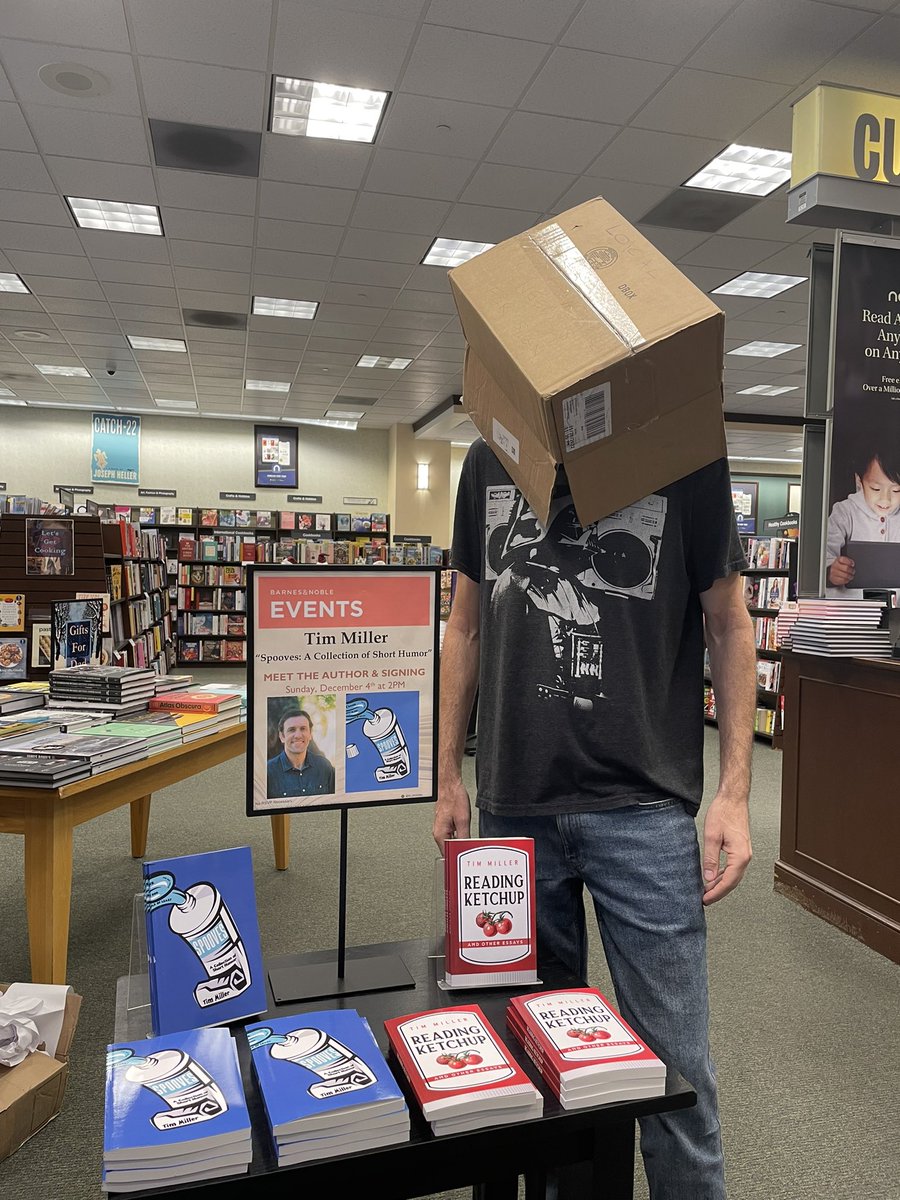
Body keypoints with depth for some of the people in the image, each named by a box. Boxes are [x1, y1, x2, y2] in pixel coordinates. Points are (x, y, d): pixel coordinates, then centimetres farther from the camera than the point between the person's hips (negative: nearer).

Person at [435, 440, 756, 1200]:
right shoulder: (489, 461, 6)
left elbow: (728, 623, 3)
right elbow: (467, 625, 11)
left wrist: (735, 790, -5)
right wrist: (449, 775, 10)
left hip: (642, 808, -2)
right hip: (513, 803, 3)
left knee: (674, 1062, 6)